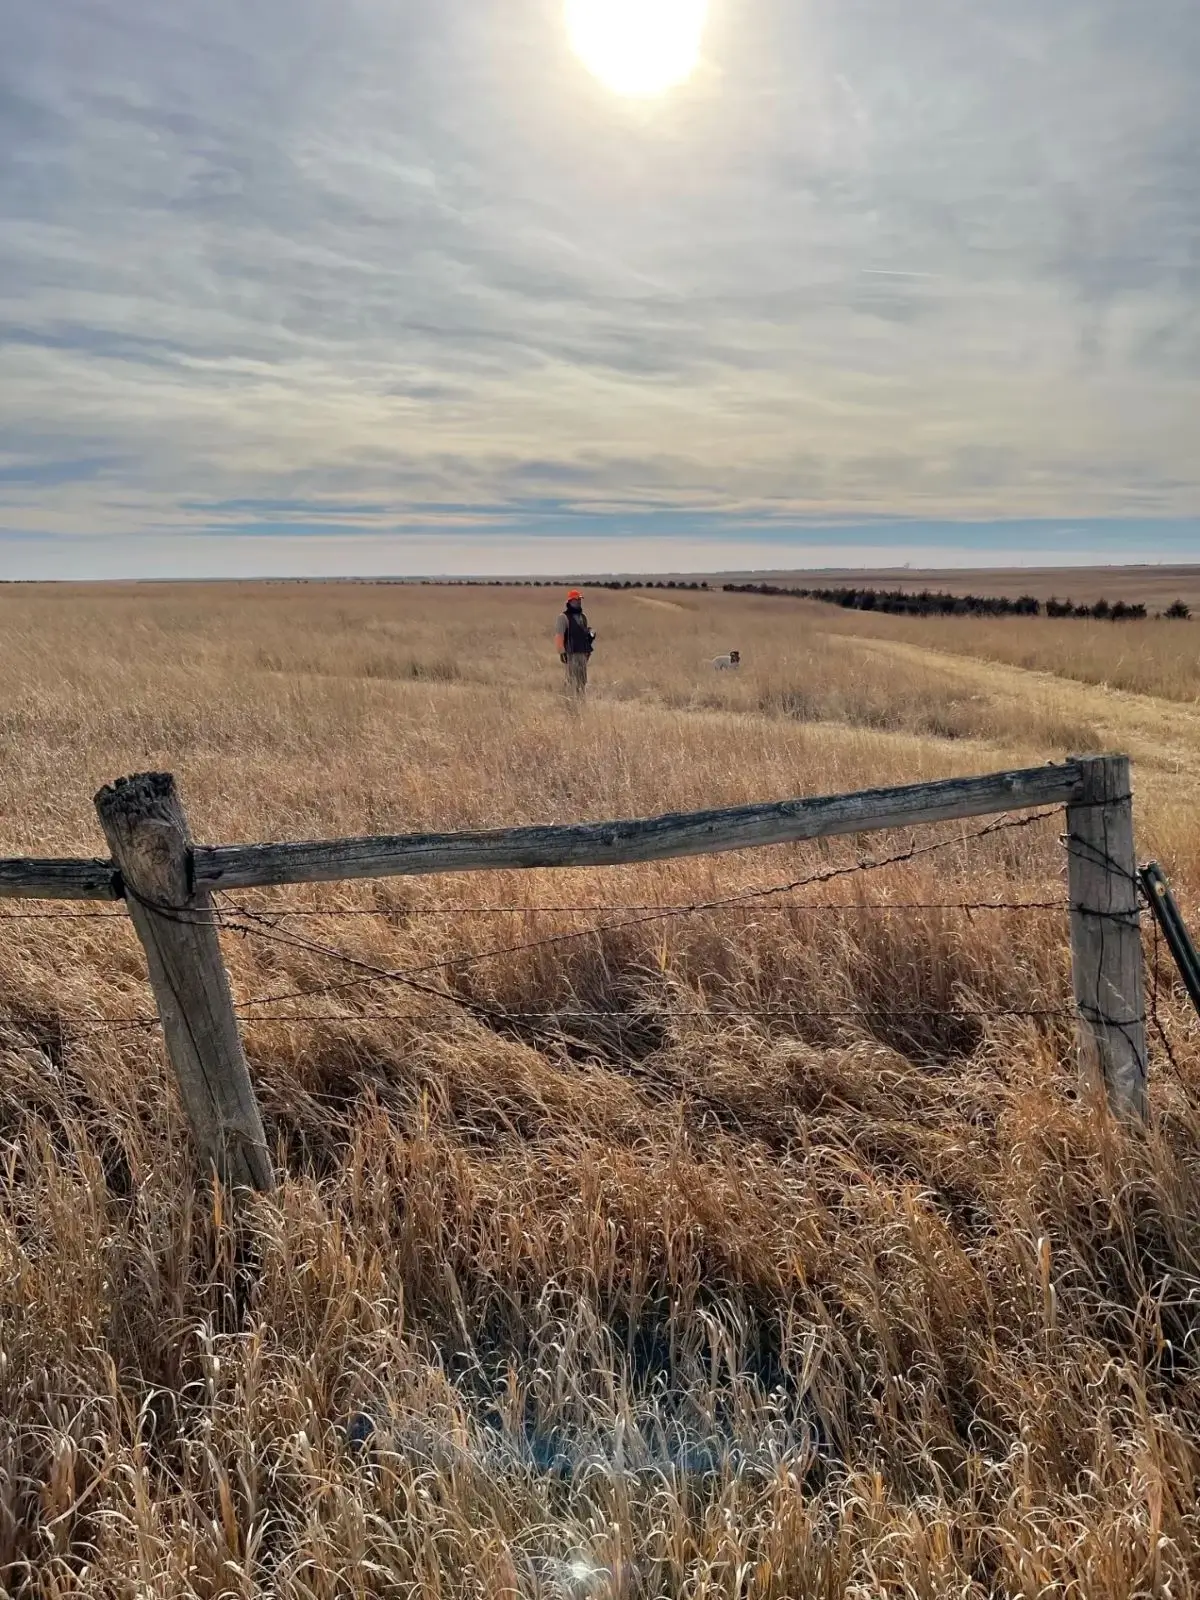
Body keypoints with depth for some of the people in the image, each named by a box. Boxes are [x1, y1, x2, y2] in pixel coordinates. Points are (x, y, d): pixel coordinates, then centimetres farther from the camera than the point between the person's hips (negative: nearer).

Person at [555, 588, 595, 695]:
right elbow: (559, 636, -12)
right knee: (572, 680, -9)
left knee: (583, 680, 10)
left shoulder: (583, 617, 18)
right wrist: (562, 652, -18)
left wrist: (590, 636, 10)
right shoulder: (564, 617, -6)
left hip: (583, 653, 7)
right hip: (571, 653, -7)